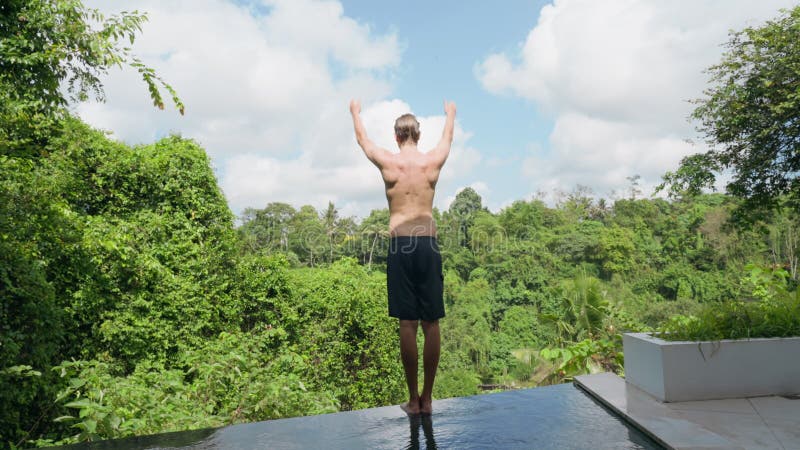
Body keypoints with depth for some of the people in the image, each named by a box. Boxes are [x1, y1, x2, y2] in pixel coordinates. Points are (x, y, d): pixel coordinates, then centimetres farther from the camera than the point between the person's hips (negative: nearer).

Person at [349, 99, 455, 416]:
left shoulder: (387, 161, 3)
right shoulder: (433, 161, 6)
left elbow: (362, 138, 23)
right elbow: (448, 137, 29)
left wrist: (355, 112, 44)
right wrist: (450, 113, 51)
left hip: (400, 245, -1)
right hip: (428, 243, 2)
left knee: (407, 324, 2)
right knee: (431, 324, 7)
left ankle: (413, 400, 11)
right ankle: (427, 399, 15)